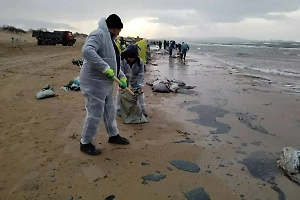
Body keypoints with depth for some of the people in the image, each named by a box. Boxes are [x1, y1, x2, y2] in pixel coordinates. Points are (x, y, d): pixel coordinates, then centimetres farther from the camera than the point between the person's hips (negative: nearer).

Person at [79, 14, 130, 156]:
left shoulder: (109, 39, 17)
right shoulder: (99, 34, -16)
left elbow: (114, 62, 21)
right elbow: (87, 50, -34)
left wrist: (122, 76, 10)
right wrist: (105, 68, -32)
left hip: (105, 83, 10)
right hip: (94, 83, -10)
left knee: (110, 111, 20)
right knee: (95, 115, -2)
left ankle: (113, 135, 38)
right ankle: (85, 143, 16)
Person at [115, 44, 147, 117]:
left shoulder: (140, 62, -25)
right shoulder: (122, 61, -29)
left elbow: (140, 74, -23)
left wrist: (140, 85, -35)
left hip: (135, 80, 1)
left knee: (140, 92, 2)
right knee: (120, 92, -6)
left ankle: (142, 108, 18)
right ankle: (119, 109, 11)